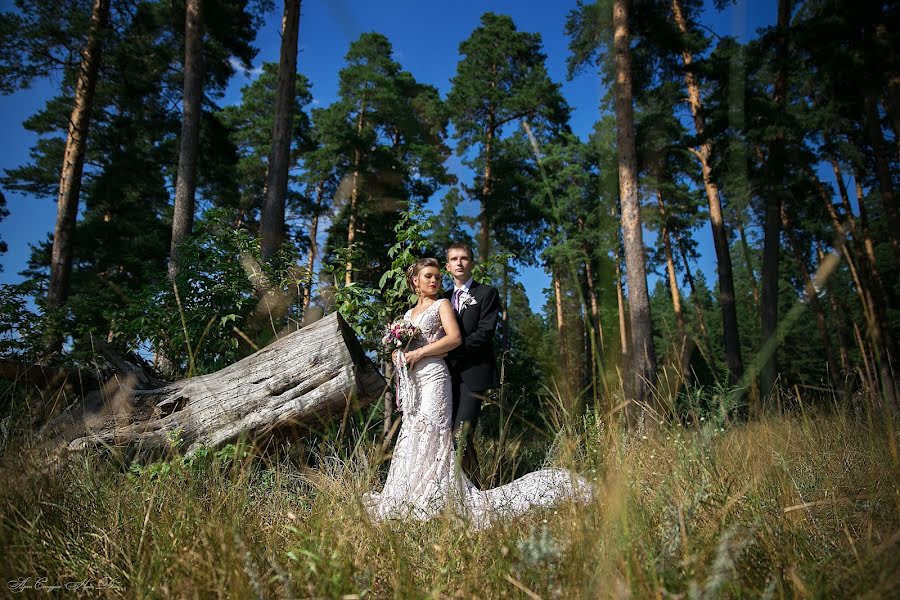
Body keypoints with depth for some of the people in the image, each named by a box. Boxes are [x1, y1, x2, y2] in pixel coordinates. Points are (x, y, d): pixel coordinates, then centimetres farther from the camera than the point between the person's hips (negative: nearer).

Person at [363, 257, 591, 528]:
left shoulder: (442, 304, 5)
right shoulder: (408, 313, 22)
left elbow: (455, 338, -10)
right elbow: (401, 346, 25)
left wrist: (419, 353, -13)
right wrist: (398, 355, 1)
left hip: (433, 376, -6)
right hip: (411, 381, 6)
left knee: (430, 434, -13)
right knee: (412, 437, 5)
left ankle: (434, 500, -9)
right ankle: (412, 499, 10)